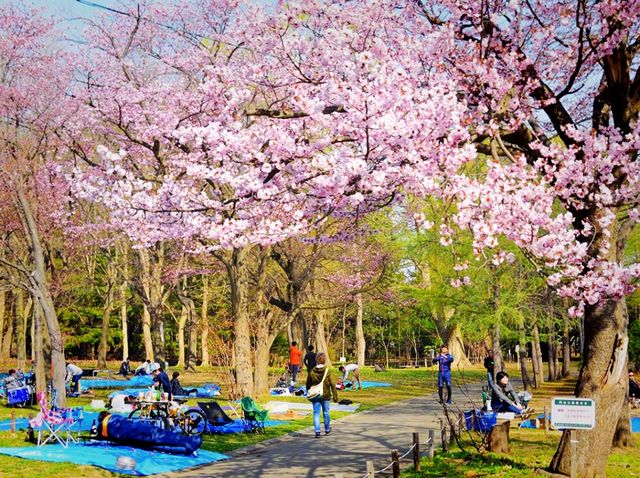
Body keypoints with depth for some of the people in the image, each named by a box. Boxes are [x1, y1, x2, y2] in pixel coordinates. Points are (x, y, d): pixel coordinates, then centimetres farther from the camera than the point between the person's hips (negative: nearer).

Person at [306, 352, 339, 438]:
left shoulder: (312, 371, -5)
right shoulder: (327, 371, -10)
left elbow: (308, 384, 4)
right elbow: (332, 385, -7)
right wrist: (335, 397, -1)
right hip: (326, 395, 0)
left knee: (316, 413, 5)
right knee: (326, 413, 15)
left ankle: (317, 431, -4)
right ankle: (327, 429, 31)